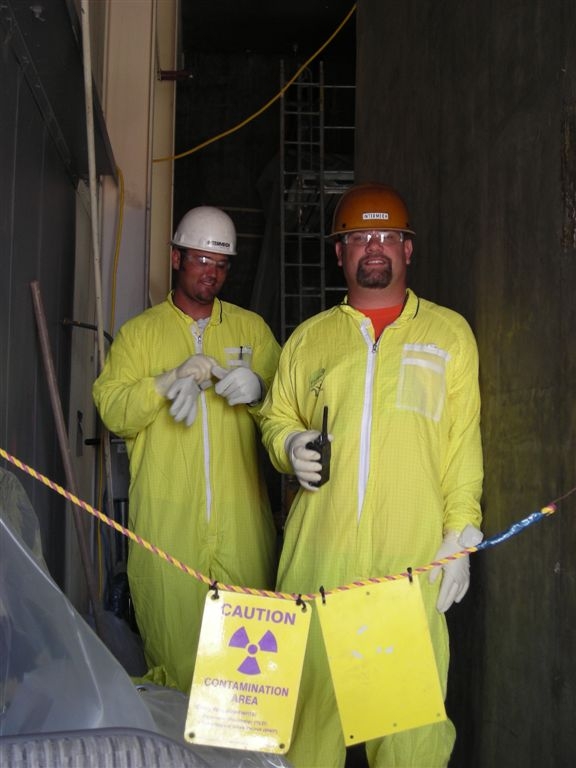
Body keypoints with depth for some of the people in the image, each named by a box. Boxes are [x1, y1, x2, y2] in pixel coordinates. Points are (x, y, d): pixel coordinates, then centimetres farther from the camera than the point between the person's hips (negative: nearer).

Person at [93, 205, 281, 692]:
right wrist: (170, 380, -15)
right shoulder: (139, 332, 11)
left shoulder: (252, 328, 14)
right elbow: (111, 410, -1)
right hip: (167, 518, -1)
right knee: (171, 630, 0)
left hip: (242, 516, 1)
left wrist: (257, 389, -12)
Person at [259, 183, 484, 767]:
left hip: (414, 551, -2)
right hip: (318, 544, 2)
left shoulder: (448, 331, 10)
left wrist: (461, 535, -2)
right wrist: (289, 445, -1)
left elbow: (464, 441, 6)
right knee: (309, 685, 4)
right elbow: (275, 415, 22)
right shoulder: (309, 336, 15)